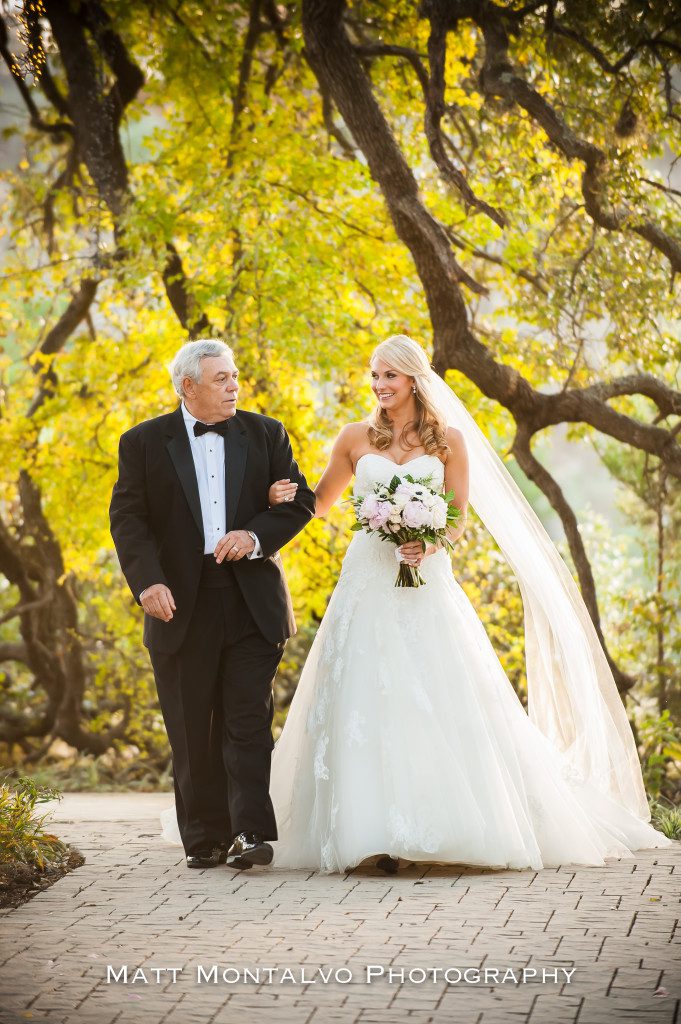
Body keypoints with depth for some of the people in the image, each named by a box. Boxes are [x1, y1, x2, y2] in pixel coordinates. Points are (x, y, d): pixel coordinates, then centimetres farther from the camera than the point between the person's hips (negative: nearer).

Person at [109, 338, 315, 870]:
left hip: (253, 601, 0)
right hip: (181, 605, 0)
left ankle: (251, 832, -6)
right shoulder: (144, 442, 4)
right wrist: (147, 581, -17)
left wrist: (255, 536, -11)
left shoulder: (265, 433, 8)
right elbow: (128, 518, -1)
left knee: (248, 721, -6)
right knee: (192, 730, 5)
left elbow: (300, 500, 7)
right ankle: (205, 839, 14)